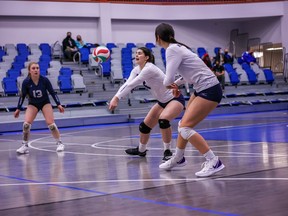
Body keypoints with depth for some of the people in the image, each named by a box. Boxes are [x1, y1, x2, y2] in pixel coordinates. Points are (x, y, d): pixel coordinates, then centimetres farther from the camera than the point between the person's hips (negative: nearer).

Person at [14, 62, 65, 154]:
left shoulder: (44, 80, -21)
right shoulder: (26, 82, -20)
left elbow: (52, 92, -10)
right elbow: (22, 95, -8)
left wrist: (58, 104, -12)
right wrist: (18, 109, -6)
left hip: (45, 103, -1)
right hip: (32, 104, 1)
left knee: (51, 123, -13)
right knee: (26, 124, -17)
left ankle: (59, 143, 5)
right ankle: (24, 146, -3)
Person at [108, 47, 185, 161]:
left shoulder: (149, 69, -26)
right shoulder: (136, 70, -1)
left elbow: (132, 85, -34)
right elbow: (127, 84, -16)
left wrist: (117, 98, -40)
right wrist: (115, 98, -33)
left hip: (175, 98, -9)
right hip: (162, 101, 9)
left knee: (163, 119, -35)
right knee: (144, 126, 10)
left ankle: (167, 152, -20)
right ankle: (141, 150, 36)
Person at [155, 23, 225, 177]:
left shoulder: (172, 50, -15)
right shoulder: (177, 47, 12)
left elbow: (168, 79, -19)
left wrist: (169, 84, 4)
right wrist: (176, 84, 18)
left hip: (209, 90, -9)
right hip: (202, 89, 9)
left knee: (185, 128, -14)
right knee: (184, 124, 18)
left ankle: (213, 162, -15)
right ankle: (178, 158, 36)